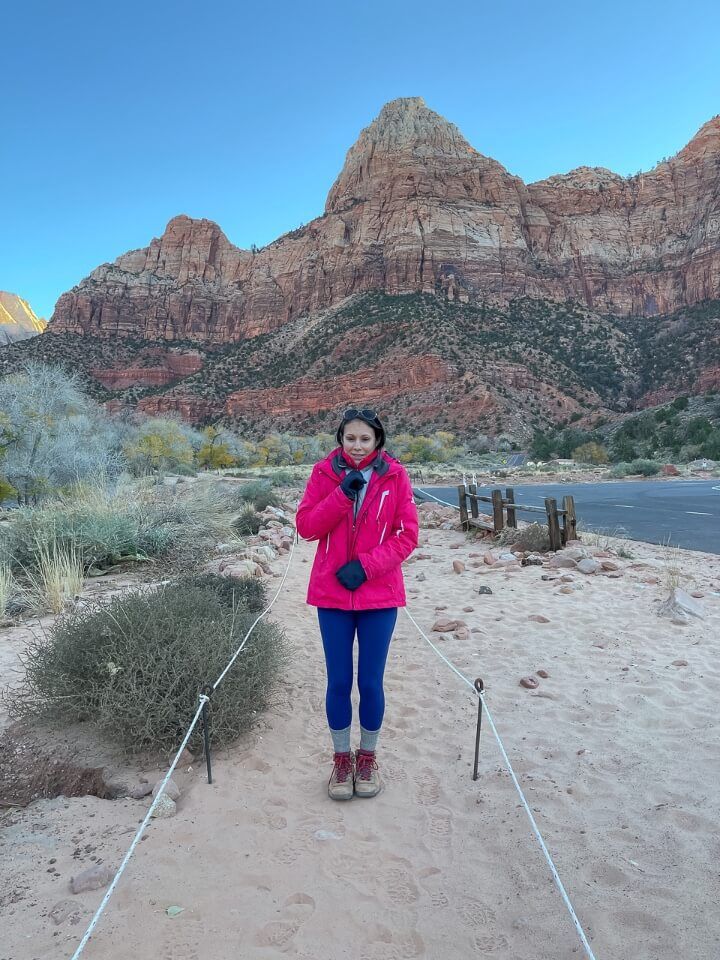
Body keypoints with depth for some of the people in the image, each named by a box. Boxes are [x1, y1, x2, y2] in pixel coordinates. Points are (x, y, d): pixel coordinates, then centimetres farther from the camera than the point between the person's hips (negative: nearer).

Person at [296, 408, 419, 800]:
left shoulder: (395, 476, -3)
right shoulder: (324, 473, -1)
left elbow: (407, 535, -4)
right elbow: (306, 526, -7)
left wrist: (366, 565, -15)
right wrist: (343, 492, -18)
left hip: (379, 595, 0)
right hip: (332, 595, 1)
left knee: (371, 682, 9)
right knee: (339, 682, 9)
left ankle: (367, 757, 31)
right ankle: (341, 758, 30)